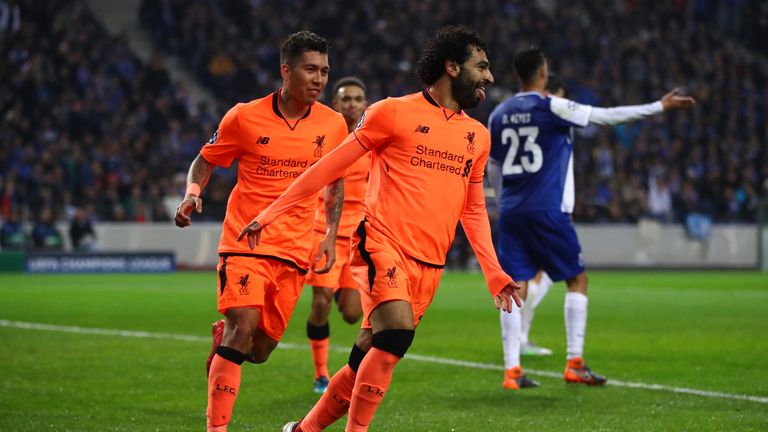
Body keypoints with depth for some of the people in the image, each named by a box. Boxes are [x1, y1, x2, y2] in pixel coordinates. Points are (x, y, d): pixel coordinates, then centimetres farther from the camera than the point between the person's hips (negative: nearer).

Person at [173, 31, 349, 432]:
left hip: (294, 250, 3)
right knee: (244, 327, -20)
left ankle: (223, 336, 39)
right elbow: (205, 161, 8)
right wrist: (192, 195, -11)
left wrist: (331, 234, 10)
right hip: (245, 242, -3)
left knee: (259, 350, 3)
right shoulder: (245, 117, -4)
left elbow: (335, 183, 19)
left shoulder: (332, 124, 4)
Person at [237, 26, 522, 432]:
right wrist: (270, 213, 1)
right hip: (382, 244, -6)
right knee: (396, 334, -26)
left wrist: (493, 272, 16)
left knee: (369, 359, 3)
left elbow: (474, 210, 26)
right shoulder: (394, 113, -1)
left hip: (429, 264, 6)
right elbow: (331, 165, 2)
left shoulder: (477, 136, 16)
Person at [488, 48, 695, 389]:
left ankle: (512, 370, -1)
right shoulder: (552, 107, -7)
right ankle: (575, 364, 2)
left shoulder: (498, 115, 9)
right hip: (546, 210, -5)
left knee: (516, 288, 5)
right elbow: (609, 116, -3)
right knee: (577, 279, 7)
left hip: (511, 211, 5)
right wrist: (660, 107, 5)